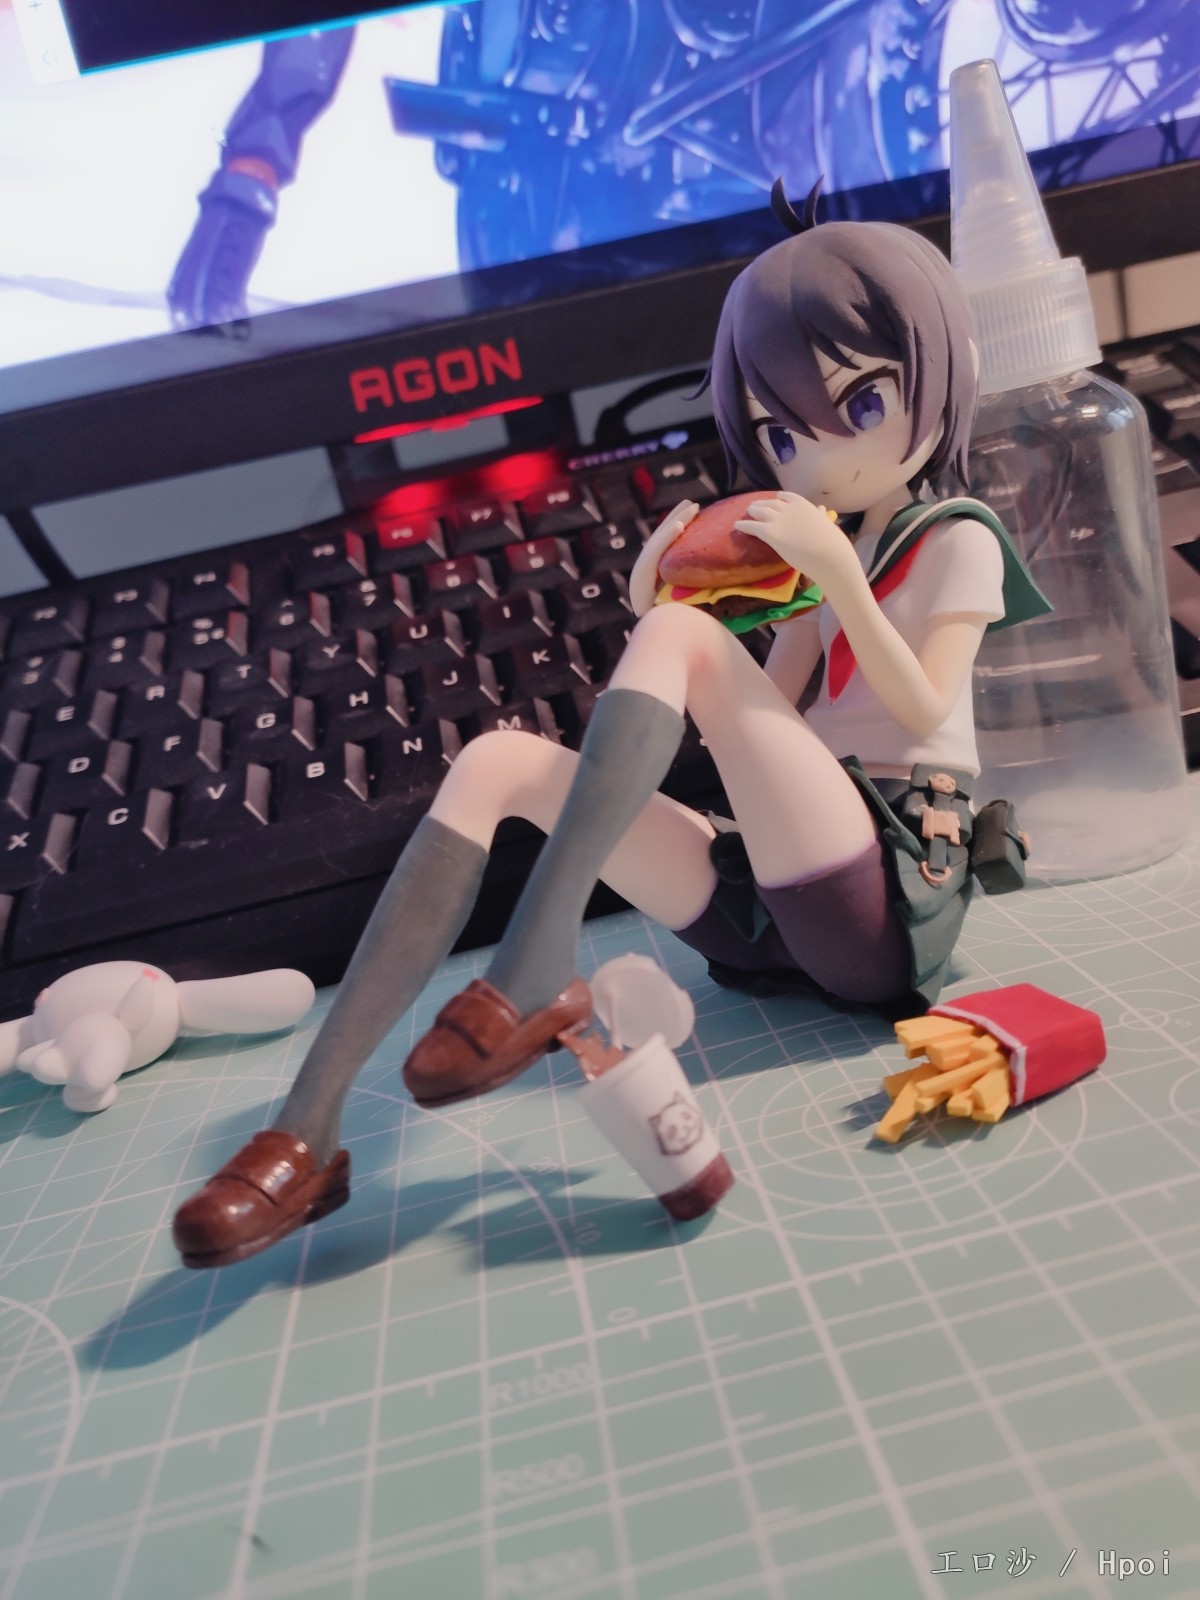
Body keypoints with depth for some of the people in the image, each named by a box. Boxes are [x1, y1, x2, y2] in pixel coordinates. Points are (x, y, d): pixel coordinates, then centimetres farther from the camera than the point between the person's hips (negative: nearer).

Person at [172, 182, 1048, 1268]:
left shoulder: (958, 542, 7)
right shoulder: (827, 546, 23)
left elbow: (923, 708, -10)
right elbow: (758, 726, 13)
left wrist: (838, 573, -18)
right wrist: (665, 617, 0)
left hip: (885, 905, -6)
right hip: (772, 903, 6)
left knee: (680, 636, -24)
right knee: (498, 763, -13)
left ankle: (538, 968, -32)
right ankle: (311, 1129, -21)